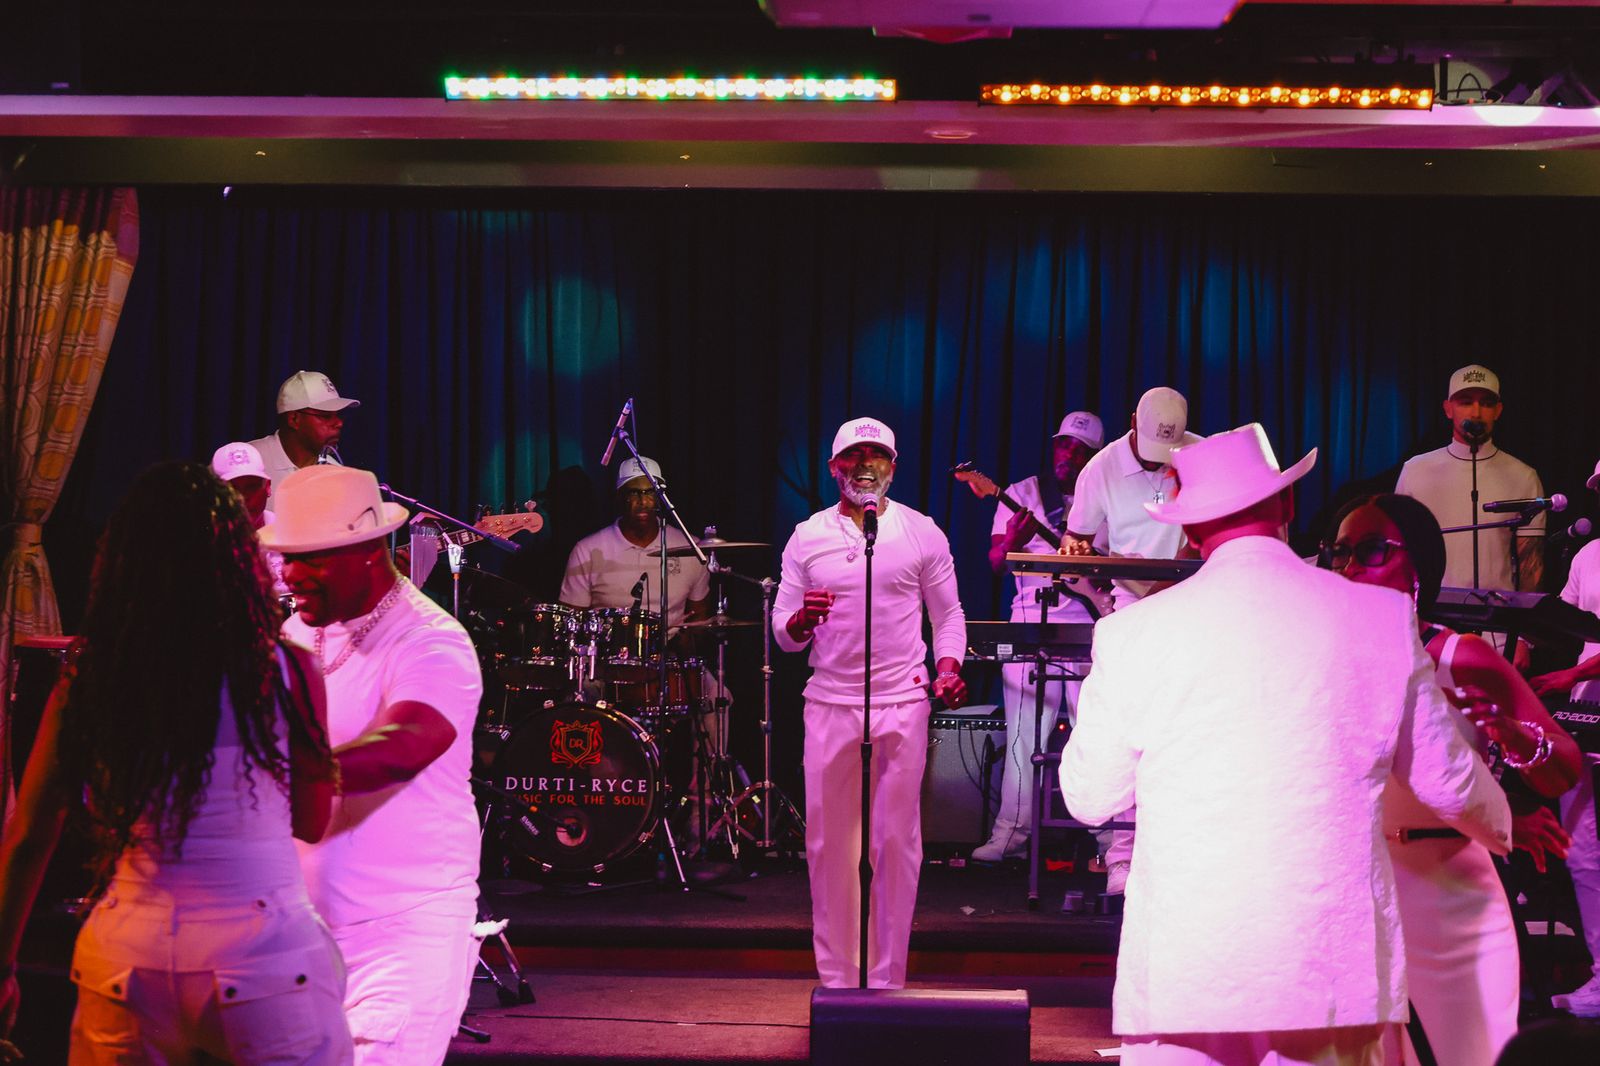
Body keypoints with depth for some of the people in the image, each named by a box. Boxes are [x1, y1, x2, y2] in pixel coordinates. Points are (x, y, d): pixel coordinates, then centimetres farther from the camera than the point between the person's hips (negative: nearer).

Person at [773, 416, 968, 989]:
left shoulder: (921, 533, 6)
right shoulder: (808, 537, 8)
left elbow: (948, 613, 12)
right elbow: (783, 632, 8)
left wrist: (948, 668, -6)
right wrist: (801, 621, -15)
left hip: (903, 705, -1)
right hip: (829, 703, 1)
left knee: (896, 840, 0)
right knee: (828, 840, 2)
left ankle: (886, 979, 8)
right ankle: (835, 978, 11)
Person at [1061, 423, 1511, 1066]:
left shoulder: (1134, 633, -3)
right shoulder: (1382, 617, 1)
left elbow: (1089, 799, 7)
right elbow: (1447, 783, 11)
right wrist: (1500, 830, 34)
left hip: (1181, 969, -1)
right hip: (1335, 974, 2)